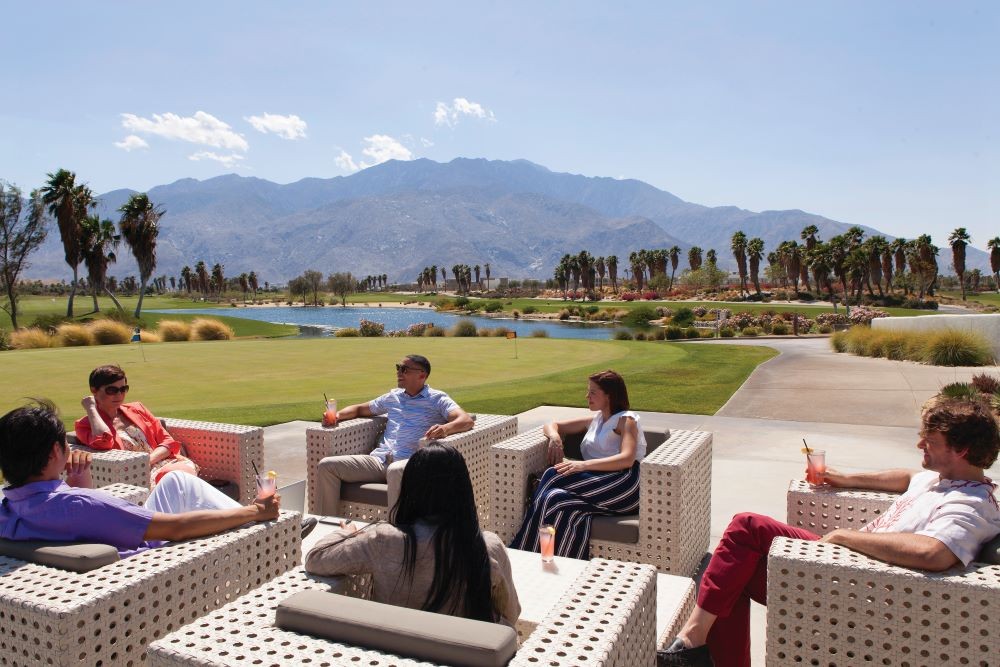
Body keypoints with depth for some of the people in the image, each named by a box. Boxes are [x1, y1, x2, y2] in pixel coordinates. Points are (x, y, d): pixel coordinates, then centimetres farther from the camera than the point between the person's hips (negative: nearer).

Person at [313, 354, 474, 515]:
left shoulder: (437, 398, 7)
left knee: (396, 470, -42)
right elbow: (360, 409, 37)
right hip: (380, 460, 6)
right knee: (327, 465, -9)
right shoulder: (393, 397, 24)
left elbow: (466, 420, -9)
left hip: (410, 462, -6)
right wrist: (338, 415, 14)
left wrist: (445, 428, -32)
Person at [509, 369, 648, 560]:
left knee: (554, 476, -26)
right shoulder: (595, 420, 28)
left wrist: (584, 465, -21)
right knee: (553, 499, -27)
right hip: (595, 482, 6)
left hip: (623, 482, -6)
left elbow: (627, 459, -11)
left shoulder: (626, 419, 7)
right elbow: (551, 425, 30)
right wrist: (555, 437, 4)